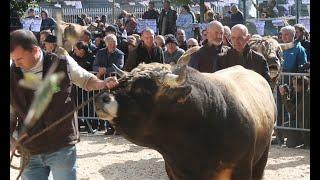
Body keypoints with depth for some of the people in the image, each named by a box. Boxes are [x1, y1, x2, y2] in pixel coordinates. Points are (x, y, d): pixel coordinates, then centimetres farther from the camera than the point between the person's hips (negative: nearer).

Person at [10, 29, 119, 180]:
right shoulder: (12, 75, -1)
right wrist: (10, 137, -4)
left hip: (62, 147, -2)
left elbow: (86, 80, 12)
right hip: (29, 153, 2)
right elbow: (11, 113, 11)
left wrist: (102, 84, -7)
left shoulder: (62, 64, -6)